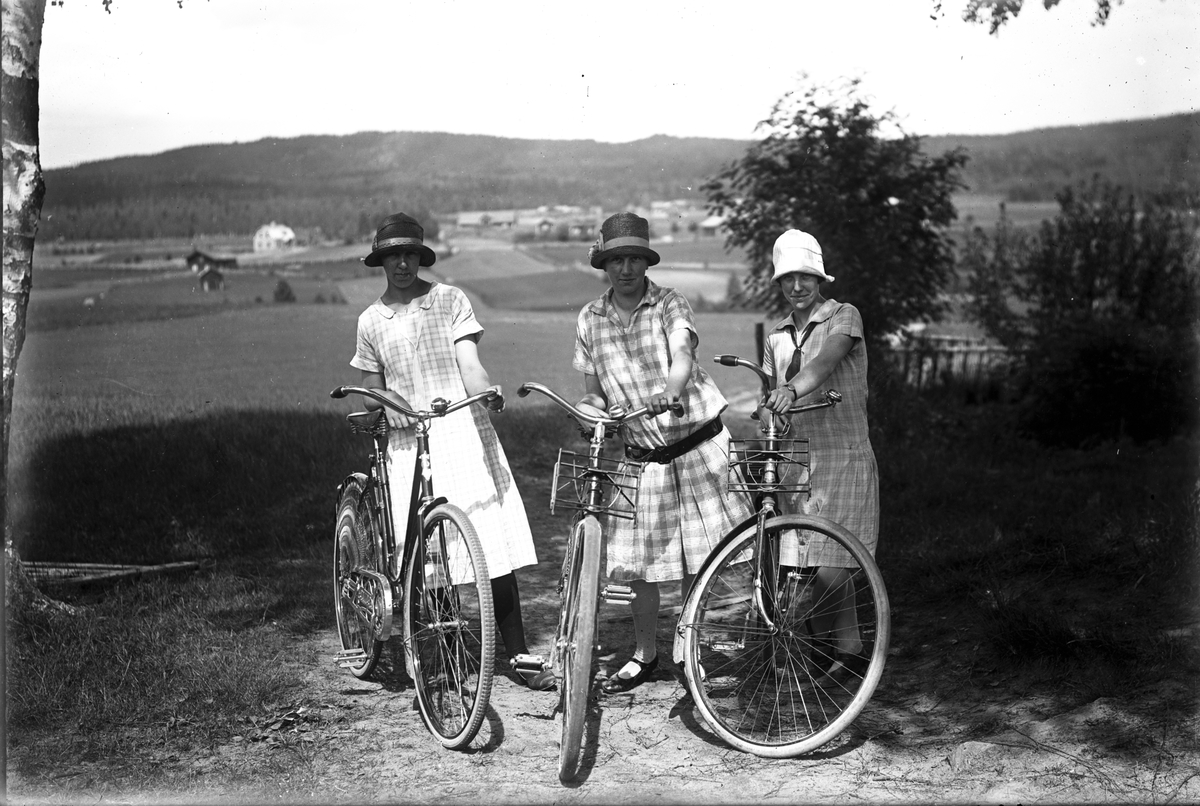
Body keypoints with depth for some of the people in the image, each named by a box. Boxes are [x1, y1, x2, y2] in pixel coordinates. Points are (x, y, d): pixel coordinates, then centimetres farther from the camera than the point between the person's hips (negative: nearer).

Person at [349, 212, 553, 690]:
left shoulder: (450, 300, 6)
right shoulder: (371, 320, 12)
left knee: (494, 543, -5)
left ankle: (518, 656, 1)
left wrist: (488, 391, -24)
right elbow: (373, 389, 18)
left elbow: (469, 365, -3)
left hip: (464, 432, -1)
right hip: (408, 442, 2)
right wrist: (378, 399, -5)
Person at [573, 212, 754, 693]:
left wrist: (668, 391, -46)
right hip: (642, 455, 3)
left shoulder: (670, 305, -6)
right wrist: (594, 409, -12)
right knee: (638, 562, 4)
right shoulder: (590, 320, 4)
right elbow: (592, 393, 11)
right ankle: (644, 656, 22)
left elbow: (683, 357, -25)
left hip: (697, 442, -2)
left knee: (698, 555, 1)